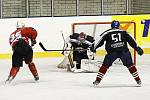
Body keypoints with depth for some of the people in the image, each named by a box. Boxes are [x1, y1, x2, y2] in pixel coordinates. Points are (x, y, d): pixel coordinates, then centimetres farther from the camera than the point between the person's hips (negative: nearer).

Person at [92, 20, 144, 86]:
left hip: (112, 52, -1)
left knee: (105, 65, 12)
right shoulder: (123, 32, 17)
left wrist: (94, 48, 29)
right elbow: (131, 40, 13)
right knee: (130, 65, 15)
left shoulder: (107, 33, 16)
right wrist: (137, 48, 15)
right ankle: (138, 80, 12)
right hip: (124, 51, 1)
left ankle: (97, 80, 9)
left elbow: (100, 42, 19)